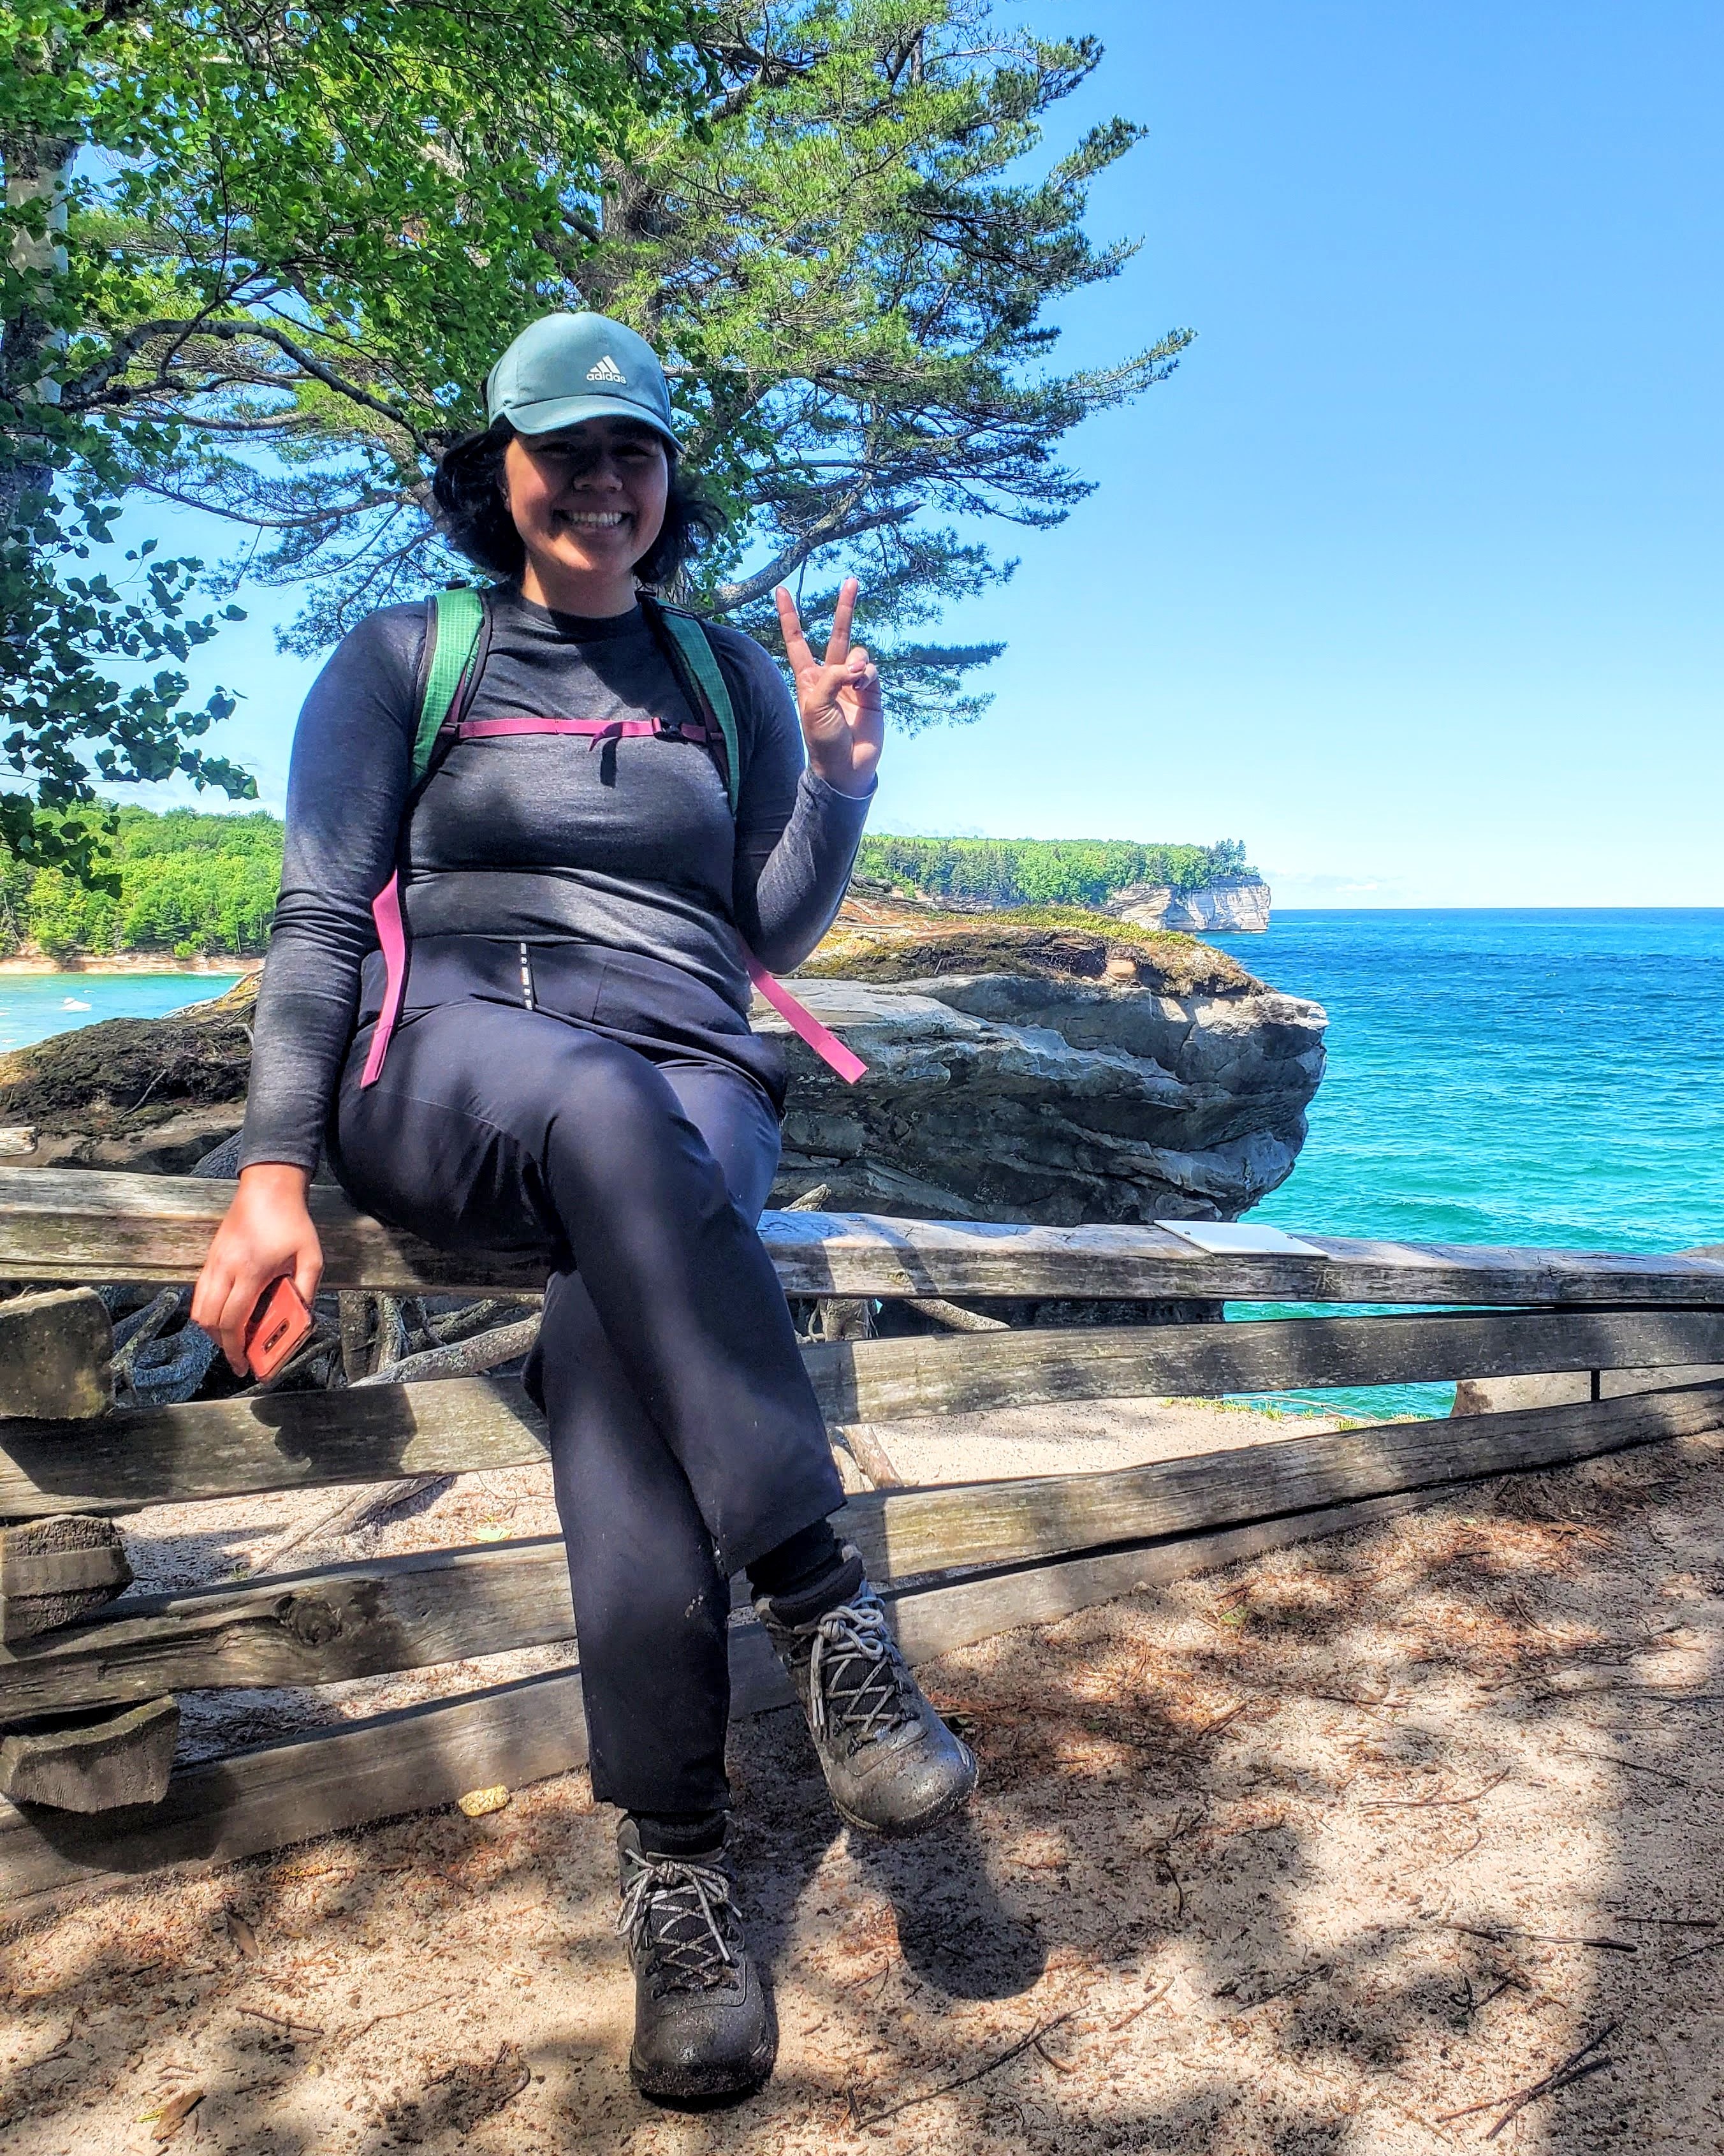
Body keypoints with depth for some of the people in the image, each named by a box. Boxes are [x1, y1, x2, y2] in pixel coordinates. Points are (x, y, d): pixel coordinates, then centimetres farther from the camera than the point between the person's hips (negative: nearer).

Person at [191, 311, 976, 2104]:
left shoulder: (728, 674, 19)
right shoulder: (403, 659, 14)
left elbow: (773, 937, 17)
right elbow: (320, 922, 4)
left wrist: (839, 778, -2)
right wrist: (271, 1176, -9)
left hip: (693, 1082, 2)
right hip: (444, 1063, -1)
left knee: (609, 1319, -34)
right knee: (599, 1109, -40)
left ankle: (674, 1858, -31)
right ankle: (823, 1603, -39)